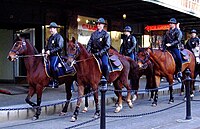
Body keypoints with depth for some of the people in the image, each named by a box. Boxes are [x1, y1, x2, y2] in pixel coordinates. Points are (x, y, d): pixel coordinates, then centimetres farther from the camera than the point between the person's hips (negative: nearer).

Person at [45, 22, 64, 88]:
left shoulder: (59, 37, -4)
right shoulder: (50, 37, 22)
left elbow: (59, 47, -15)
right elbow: (47, 46, 26)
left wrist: (50, 51, -19)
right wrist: (46, 51, 3)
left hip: (56, 55, -9)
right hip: (50, 55, 9)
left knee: (53, 66, -25)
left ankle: (56, 82, -16)